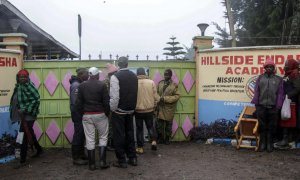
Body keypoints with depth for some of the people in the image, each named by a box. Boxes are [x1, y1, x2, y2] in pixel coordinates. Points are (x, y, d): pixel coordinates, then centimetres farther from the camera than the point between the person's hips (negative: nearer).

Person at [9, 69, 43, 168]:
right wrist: (18, 110, 7)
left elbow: (36, 100, -20)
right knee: (29, 133, 21)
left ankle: (22, 160, -1)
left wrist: (24, 110, -21)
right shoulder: (18, 86, 10)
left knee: (24, 137, -7)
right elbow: (15, 101, 21)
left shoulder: (29, 86, -14)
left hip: (28, 115, -9)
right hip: (23, 115, 9)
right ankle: (39, 149, 40)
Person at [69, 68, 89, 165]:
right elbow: (75, 102, -20)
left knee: (81, 134, 16)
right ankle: (76, 158, 5)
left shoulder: (81, 84, 12)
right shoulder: (76, 85, -16)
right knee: (78, 134, -3)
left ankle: (81, 154, 27)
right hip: (78, 113, -9)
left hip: (81, 113, 9)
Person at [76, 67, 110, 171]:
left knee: (89, 139, 7)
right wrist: (107, 113, 4)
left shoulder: (82, 85, 2)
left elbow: (78, 102, 2)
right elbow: (106, 102, -9)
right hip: (100, 115, -2)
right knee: (103, 137, 12)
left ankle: (92, 164, 12)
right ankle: (102, 161, 5)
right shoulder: (102, 85, -8)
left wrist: (82, 113, 12)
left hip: (87, 115, 3)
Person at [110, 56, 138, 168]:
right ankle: (133, 158, 22)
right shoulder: (134, 76, 4)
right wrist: (132, 107, 14)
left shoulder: (115, 76, -14)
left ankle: (121, 161, 10)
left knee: (119, 136, 3)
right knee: (130, 134, 16)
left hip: (119, 111, -6)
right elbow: (135, 94, 6)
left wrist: (112, 109, -8)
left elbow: (114, 96, -19)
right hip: (130, 110, 6)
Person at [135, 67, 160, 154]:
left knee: (139, 128, 11)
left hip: (138, 110, -1)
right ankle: (153, 141, 1)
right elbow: (155, 96, -3)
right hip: (149, 109, 1)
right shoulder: (151, 82, -5)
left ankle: (140, 147, 15)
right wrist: (154, 106, 13)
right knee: (150, 126, 20)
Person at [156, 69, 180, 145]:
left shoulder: (174, 85, -6)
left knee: (168, 124, 8)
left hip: (169, 108, -3)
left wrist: (165, 98, -17)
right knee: (159, 124, 6)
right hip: (160, 107, 3)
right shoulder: (160, 83, 6)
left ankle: (167, 139, 21)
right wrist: (159, 98, -6)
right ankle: (160, 138, 20)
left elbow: (177, 96, -10)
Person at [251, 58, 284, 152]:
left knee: (271, 127, 7)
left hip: (273, 107, 0)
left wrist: (278, 107, -4)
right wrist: (256, 104, 0)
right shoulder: (260, 78, 8)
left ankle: (269, 144, 19)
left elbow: (280, 94, 3)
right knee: (262, 126, 6)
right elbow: (256, 92, 6)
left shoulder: (279, 79, 6)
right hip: (261, 107, 1)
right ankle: (262, 143, 17)